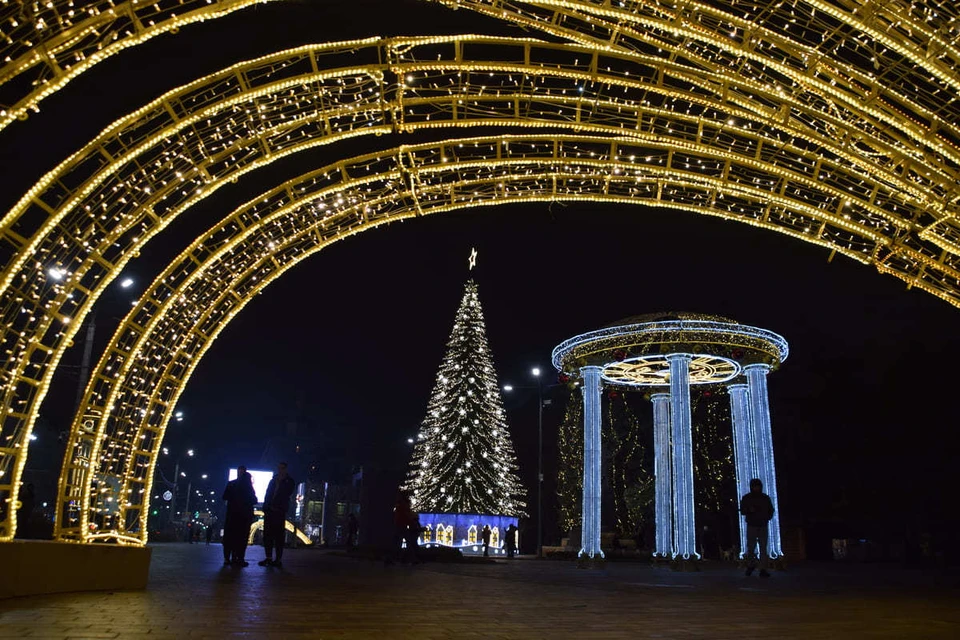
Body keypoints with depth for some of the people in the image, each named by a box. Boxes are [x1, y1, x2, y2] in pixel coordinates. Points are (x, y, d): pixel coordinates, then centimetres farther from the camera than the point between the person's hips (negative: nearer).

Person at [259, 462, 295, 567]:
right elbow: (268, 494, 13)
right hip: (270, 511, 5)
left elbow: (286, 495, -2)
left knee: (278, 535, -6)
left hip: (279, 511, -5)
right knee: (267, 535, 2)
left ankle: (278, 559, -6)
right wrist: (266, 507, 2)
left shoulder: (289, 482, 7)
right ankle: (268, 558, 7)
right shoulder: (273, 480, 18)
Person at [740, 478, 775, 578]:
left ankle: (763, 570, -2)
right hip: (751, 526, -1)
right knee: (751, 548, -2)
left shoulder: (765, 498, 8)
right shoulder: (746, 498, 2)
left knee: (763, 548, -3)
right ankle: (751, 565, 21)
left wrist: (768, 517, -3)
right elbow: (742, 511, 1)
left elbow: (771, 510, 17)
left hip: (763, 526, 2)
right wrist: (749, 510, -19)